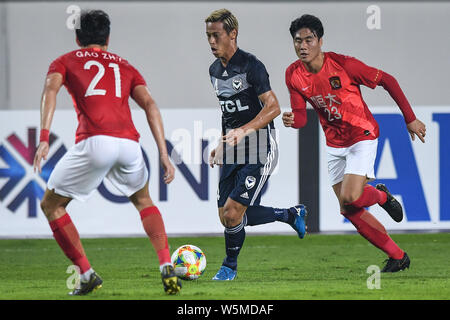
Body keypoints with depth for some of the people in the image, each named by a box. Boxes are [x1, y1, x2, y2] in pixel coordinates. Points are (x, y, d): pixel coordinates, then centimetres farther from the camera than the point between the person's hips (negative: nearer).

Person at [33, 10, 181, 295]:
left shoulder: (65, 62, 22)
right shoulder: (124, 66, 30)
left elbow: (51, 90, 0)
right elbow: (149, 104, 14)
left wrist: (44, 139, -12)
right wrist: (164, 154, 9)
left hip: (94, 142, -3)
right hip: (129, 142, 4)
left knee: (51, 205, 17)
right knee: (144, 201, 31)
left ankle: (87, 275, 8)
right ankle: (167, 268, 13)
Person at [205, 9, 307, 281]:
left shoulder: (251, 65, -14)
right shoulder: (215, 70, 11)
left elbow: (273, 107, -20)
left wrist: (244, 130, -32)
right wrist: (221, 145, 19)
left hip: (258, 151, -8)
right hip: (232, 153, 8)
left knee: (232, 213, -15)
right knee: (227, 216, 6)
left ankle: (230, 267, 10)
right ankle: (291, 214, 27)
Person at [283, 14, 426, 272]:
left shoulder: (343, 65, -21)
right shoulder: (294, 75, -6)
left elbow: (387, 81, -12)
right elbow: (301, 115, -1)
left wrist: (411, 119, -9)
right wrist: (292, 120, -27)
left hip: (362, 137, -6)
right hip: (335, 144, 6)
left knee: (351, 198, -24)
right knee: (349, 210, 2)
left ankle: (381, 196, 13)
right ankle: (398, 257, 16)